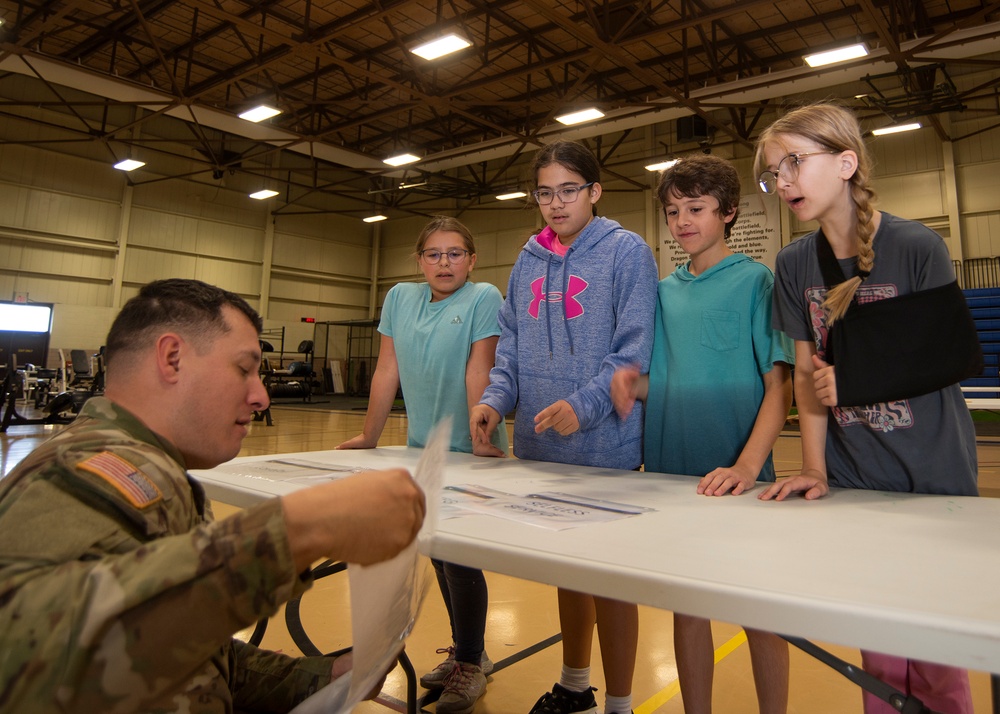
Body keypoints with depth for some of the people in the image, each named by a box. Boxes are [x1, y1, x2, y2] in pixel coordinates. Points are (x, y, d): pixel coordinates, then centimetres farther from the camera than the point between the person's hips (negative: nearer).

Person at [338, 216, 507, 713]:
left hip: (466, 453, -5)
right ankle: (465, 651, 35)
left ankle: (471, 664, 22)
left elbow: (477, 372, -17)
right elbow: (387, 372, 4)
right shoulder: (400, 298, 4)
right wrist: (368, 437, 6)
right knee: (439, 555, 15)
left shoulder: (483, 298, -9)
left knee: (461, 557, 1)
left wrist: (480, 442, -20)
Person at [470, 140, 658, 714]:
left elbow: (633, 349, -12)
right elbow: (512, 346, 11)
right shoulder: (529, 260, 11)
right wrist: (496, 398, -6)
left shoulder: (626, 251, -5)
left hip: (605, 446, -6)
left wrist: (583, 406, -24)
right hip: (540, 446, 6)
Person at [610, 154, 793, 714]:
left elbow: (780, 383, -10)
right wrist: (634, 383, -9)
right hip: (671, 472, 4)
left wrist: (748, 464, -24)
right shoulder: (666, 291, 10)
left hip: (737, 477, -4)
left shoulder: (756, 280, -4)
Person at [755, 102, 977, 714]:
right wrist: (814, 467, -5)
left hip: (932, 473, -2)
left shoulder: (919, 248, -10)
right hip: (851, 478, 3)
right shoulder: (794, 265, 1)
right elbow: (807, 372, 2)